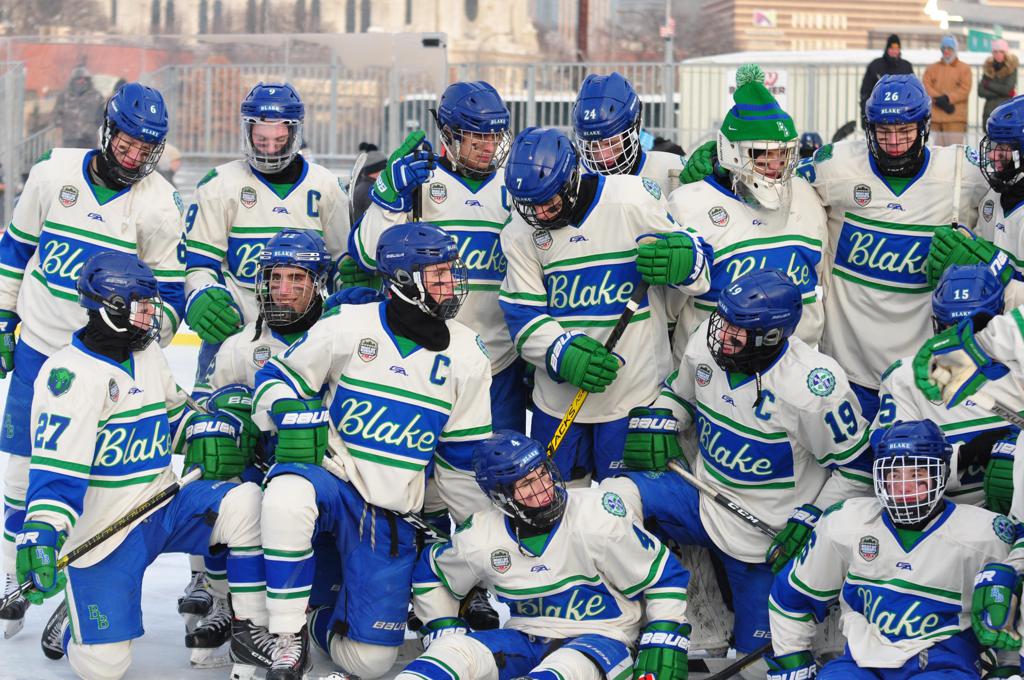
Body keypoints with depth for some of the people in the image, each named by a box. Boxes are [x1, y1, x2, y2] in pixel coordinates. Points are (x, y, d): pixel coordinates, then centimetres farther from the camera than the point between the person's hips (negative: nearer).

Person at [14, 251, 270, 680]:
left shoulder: (149, 355, 9)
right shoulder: (71, 373, -17)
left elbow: (173, 412, 26)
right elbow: (54, 466, -23)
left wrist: (204, 434, 5)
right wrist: (42, 531, -37)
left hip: (163, 510, 7)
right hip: (103, 533, -6)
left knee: (242, 500, -21)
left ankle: (252, 631, -10)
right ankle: (73, 620, 24)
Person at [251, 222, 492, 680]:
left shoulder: (467, 355, 2)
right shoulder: (348, 328, -7)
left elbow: (465, 452, 10)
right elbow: (276, 377, 2)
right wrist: (292, 416, -19)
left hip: (395, 514, 2)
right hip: (330, 475, -2)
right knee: (287, 498, -41)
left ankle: (323, 623, 31)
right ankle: (288, 638, -22)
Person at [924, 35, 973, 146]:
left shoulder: (964, 69, 6)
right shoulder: (932, 69, 16)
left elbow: (964, 90, -5)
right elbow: (925, 87, 3)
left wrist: (947, 98, -17)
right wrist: (938, 99, -13)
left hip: (955, 118, -3)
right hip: (935, 117, 3)